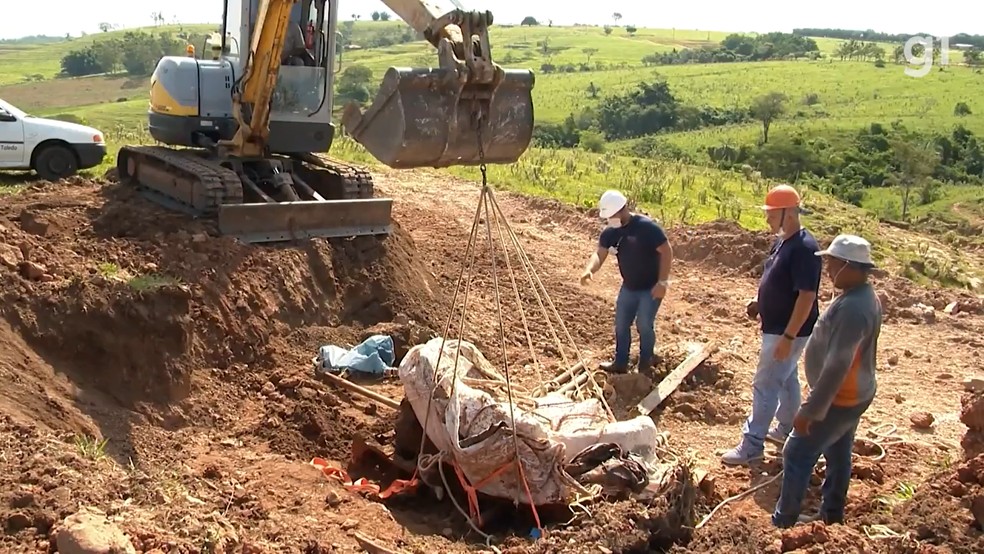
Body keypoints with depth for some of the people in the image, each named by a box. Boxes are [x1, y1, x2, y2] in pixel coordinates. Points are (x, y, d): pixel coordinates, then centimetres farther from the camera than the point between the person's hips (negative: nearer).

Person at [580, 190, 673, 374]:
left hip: (651, 287, -7)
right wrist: (589, 269, -33)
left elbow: (666, 251, -20)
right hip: (629, 287, 7)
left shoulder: (647, 227, -22)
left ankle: (645, 365, 16)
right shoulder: (610, 232, -4)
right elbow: (599, 254, -10)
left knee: (644, 325, -4)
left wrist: (662, 282, -23)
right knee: (621, 324, 12)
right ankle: (620, 363, 28)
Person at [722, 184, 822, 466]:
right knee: (786, 379, 22)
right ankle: (787, 429, 38)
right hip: (776, 327, 10)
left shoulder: (804, 248, -24)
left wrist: (788, 337, -27)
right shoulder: (782, 241, 6)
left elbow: (807, 296, -26)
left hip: (787, 332, -10)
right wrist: (760, 301, 5)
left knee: (765, 385, -4)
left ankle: (752, 444, 4)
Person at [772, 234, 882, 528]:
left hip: (839, 400, -10)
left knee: (797, 455, 2)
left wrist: (809, 410, -27)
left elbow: (836, 367, -32)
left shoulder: (852, 308, -31)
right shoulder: (864, 295, 2)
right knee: (838, 456, 21)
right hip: (854, 394, 10)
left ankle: (782, 522, 14)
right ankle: (831, 517, 36)